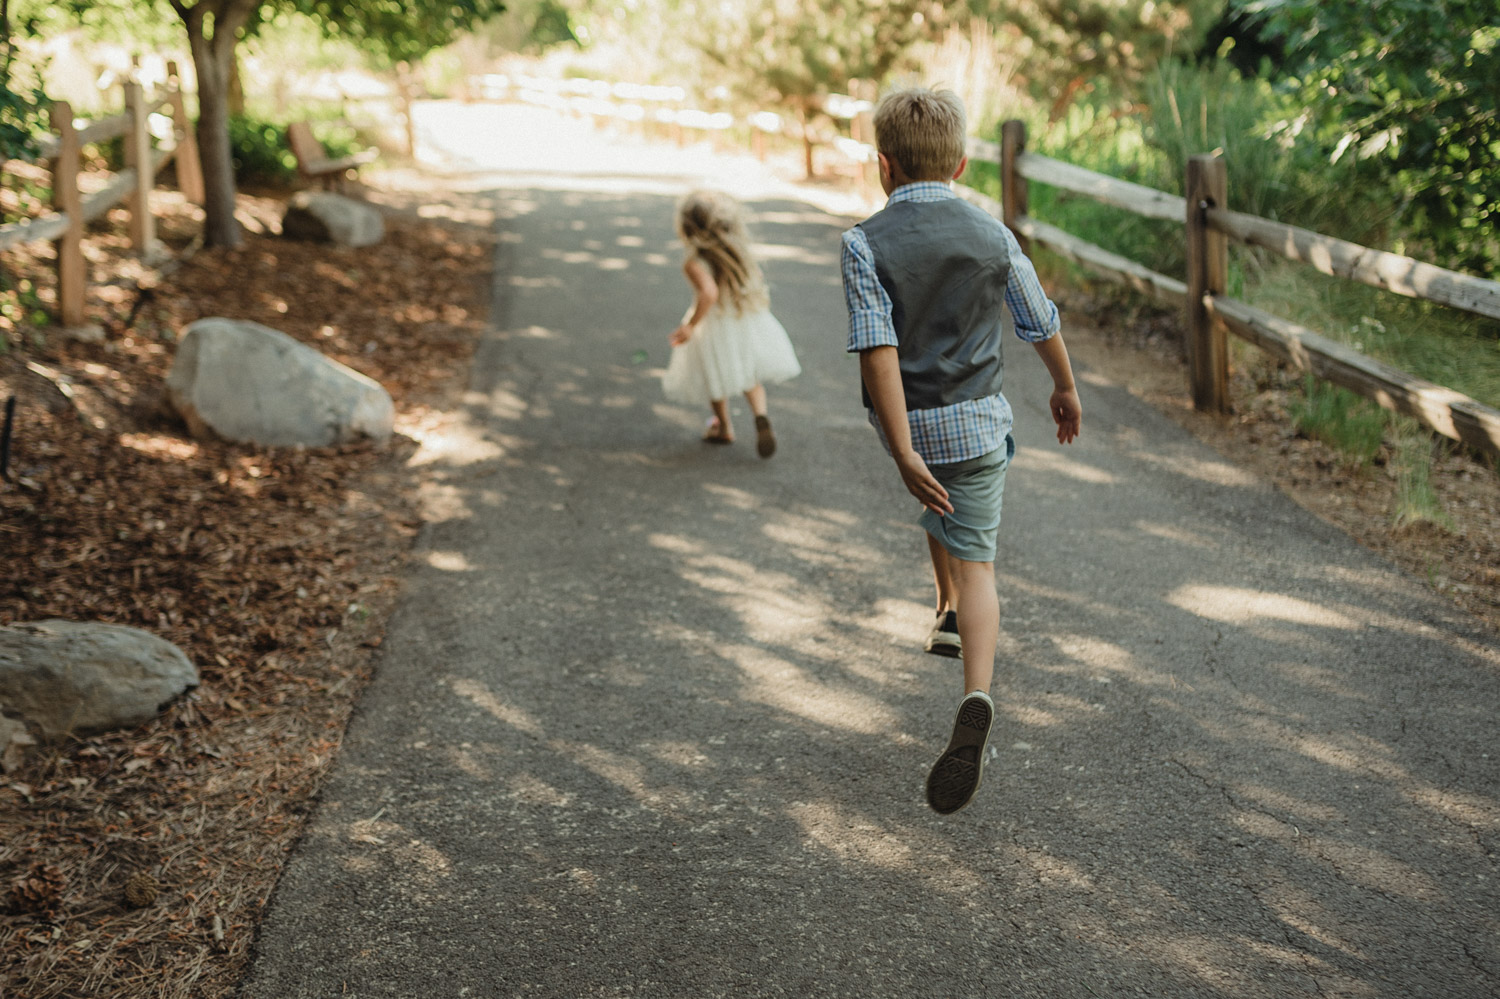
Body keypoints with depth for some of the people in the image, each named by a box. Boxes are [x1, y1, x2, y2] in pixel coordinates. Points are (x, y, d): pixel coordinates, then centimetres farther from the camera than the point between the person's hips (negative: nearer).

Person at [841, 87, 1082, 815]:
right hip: (978, 422, 0)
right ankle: (976, 698, -18)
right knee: (975, 561, 0)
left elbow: (879, 352, -22)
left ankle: (950, 611, 45)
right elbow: (1042, 325, 9)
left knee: (938, 506, 33)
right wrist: (1065, 388, 28)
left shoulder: (866, 244, -12)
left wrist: (904, 454, -23)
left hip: (906, 421, 0)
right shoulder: (992, 237, -2)